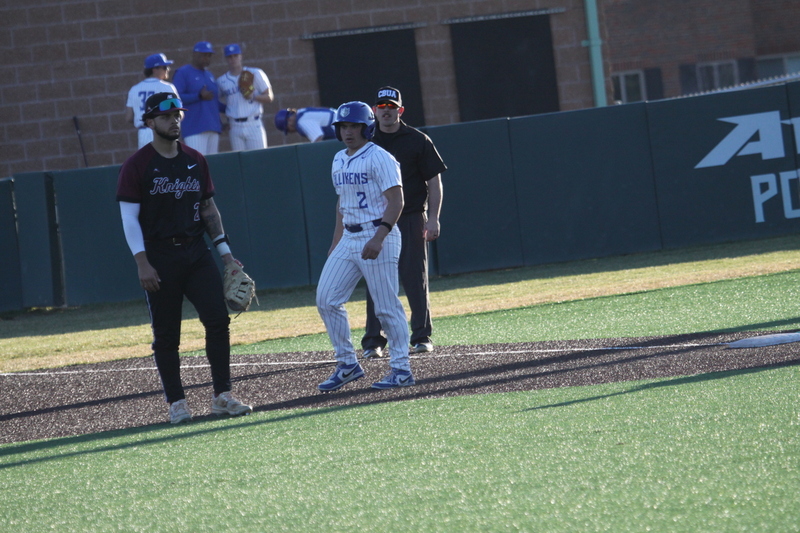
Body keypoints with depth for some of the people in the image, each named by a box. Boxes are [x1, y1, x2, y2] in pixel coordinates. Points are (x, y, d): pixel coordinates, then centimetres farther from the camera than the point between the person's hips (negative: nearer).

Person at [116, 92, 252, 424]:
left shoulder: (195, 161, 12)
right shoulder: (137, 166, -4)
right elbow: (129, 218, -7)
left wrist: (224, 251, 10)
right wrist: (142, 263, -16)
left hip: (197, 253, 4)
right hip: (160, 257, -4)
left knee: (218, 319, -6)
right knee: (166, 334, 0)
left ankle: (222, 397, -2)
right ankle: (176, 403, 8)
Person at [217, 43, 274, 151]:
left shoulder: (255, 74, 3)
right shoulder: (221, 81, 9)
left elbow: (269, 97, 3)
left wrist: (253, 97, -15)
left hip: (254, 125, -2)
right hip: (235, 128, 3)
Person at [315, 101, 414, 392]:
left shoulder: (379, 158, -11)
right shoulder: (339, 161, 14)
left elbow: (396, 201, -16)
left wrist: (378, 238, -26)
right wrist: (336, 242, 18)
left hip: (378, 237, -8)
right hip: (349, 239, 8)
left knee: (387, 307, -5)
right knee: (326, 299, 2)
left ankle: (402, 369, 3)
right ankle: (347, 364, 11)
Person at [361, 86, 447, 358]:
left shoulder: (417, 140, 2)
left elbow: (434, 182, 1)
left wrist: (433, 219, -8)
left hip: (411, 219, -2)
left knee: (415, 279, -1)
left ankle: (422, 336, 6)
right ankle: (373, 341, 2)